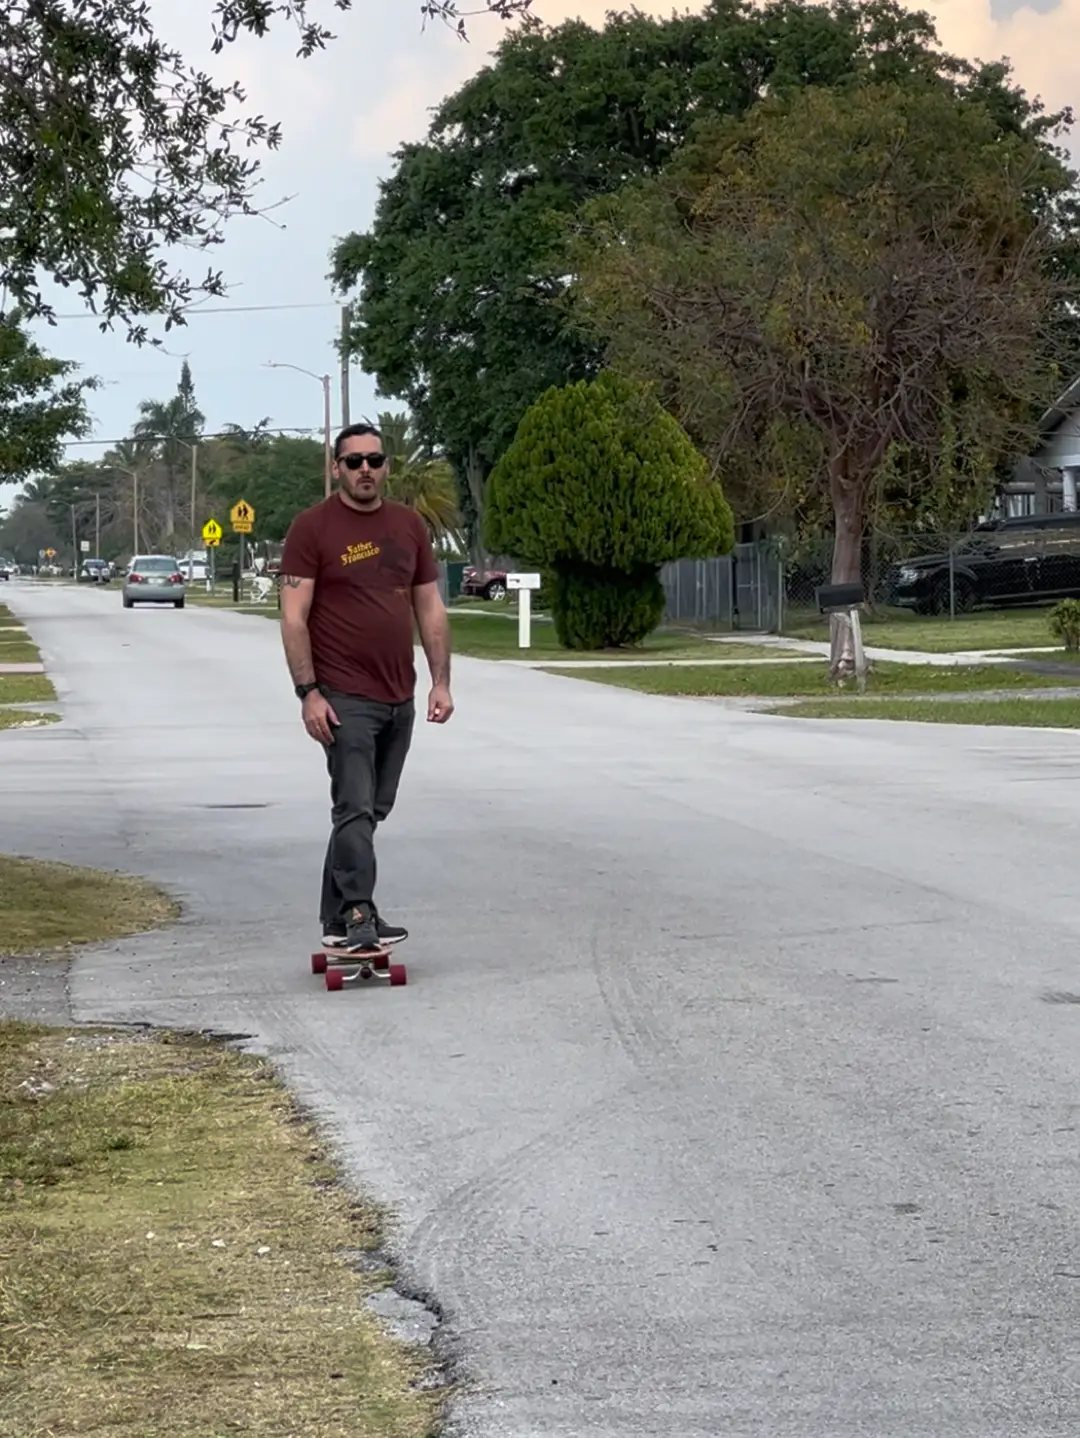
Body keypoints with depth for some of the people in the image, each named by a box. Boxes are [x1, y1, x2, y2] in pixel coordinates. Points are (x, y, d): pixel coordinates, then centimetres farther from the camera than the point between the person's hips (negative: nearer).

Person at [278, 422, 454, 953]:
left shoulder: (409, 525, 11)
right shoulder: (312, 527, -6)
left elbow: (430, 609, 15)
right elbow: (294, 618, -9)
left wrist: (441, 681, 7)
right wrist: (308, 693, -15)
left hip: (399, 699, 6)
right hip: (345, 699, -6)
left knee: (372, 810, 11)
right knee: (356, 809, -13)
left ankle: (336, 918, 19)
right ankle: (357, 918, -15)